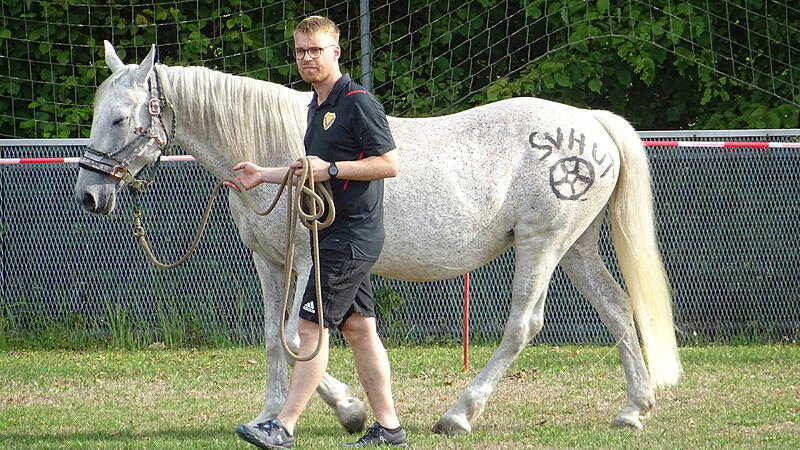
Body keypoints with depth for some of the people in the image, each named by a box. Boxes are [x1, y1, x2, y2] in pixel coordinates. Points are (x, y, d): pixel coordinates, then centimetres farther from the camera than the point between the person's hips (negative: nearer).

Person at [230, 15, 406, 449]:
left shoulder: (358, 103, -14)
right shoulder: (318, 106, 16)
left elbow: (388, 164, -19)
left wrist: (331, 168, -24)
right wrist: (264, 176, 20)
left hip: (352, 233, -10)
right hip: (336, 233, 10)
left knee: (311, 326, -11)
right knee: (358, 328, 10)